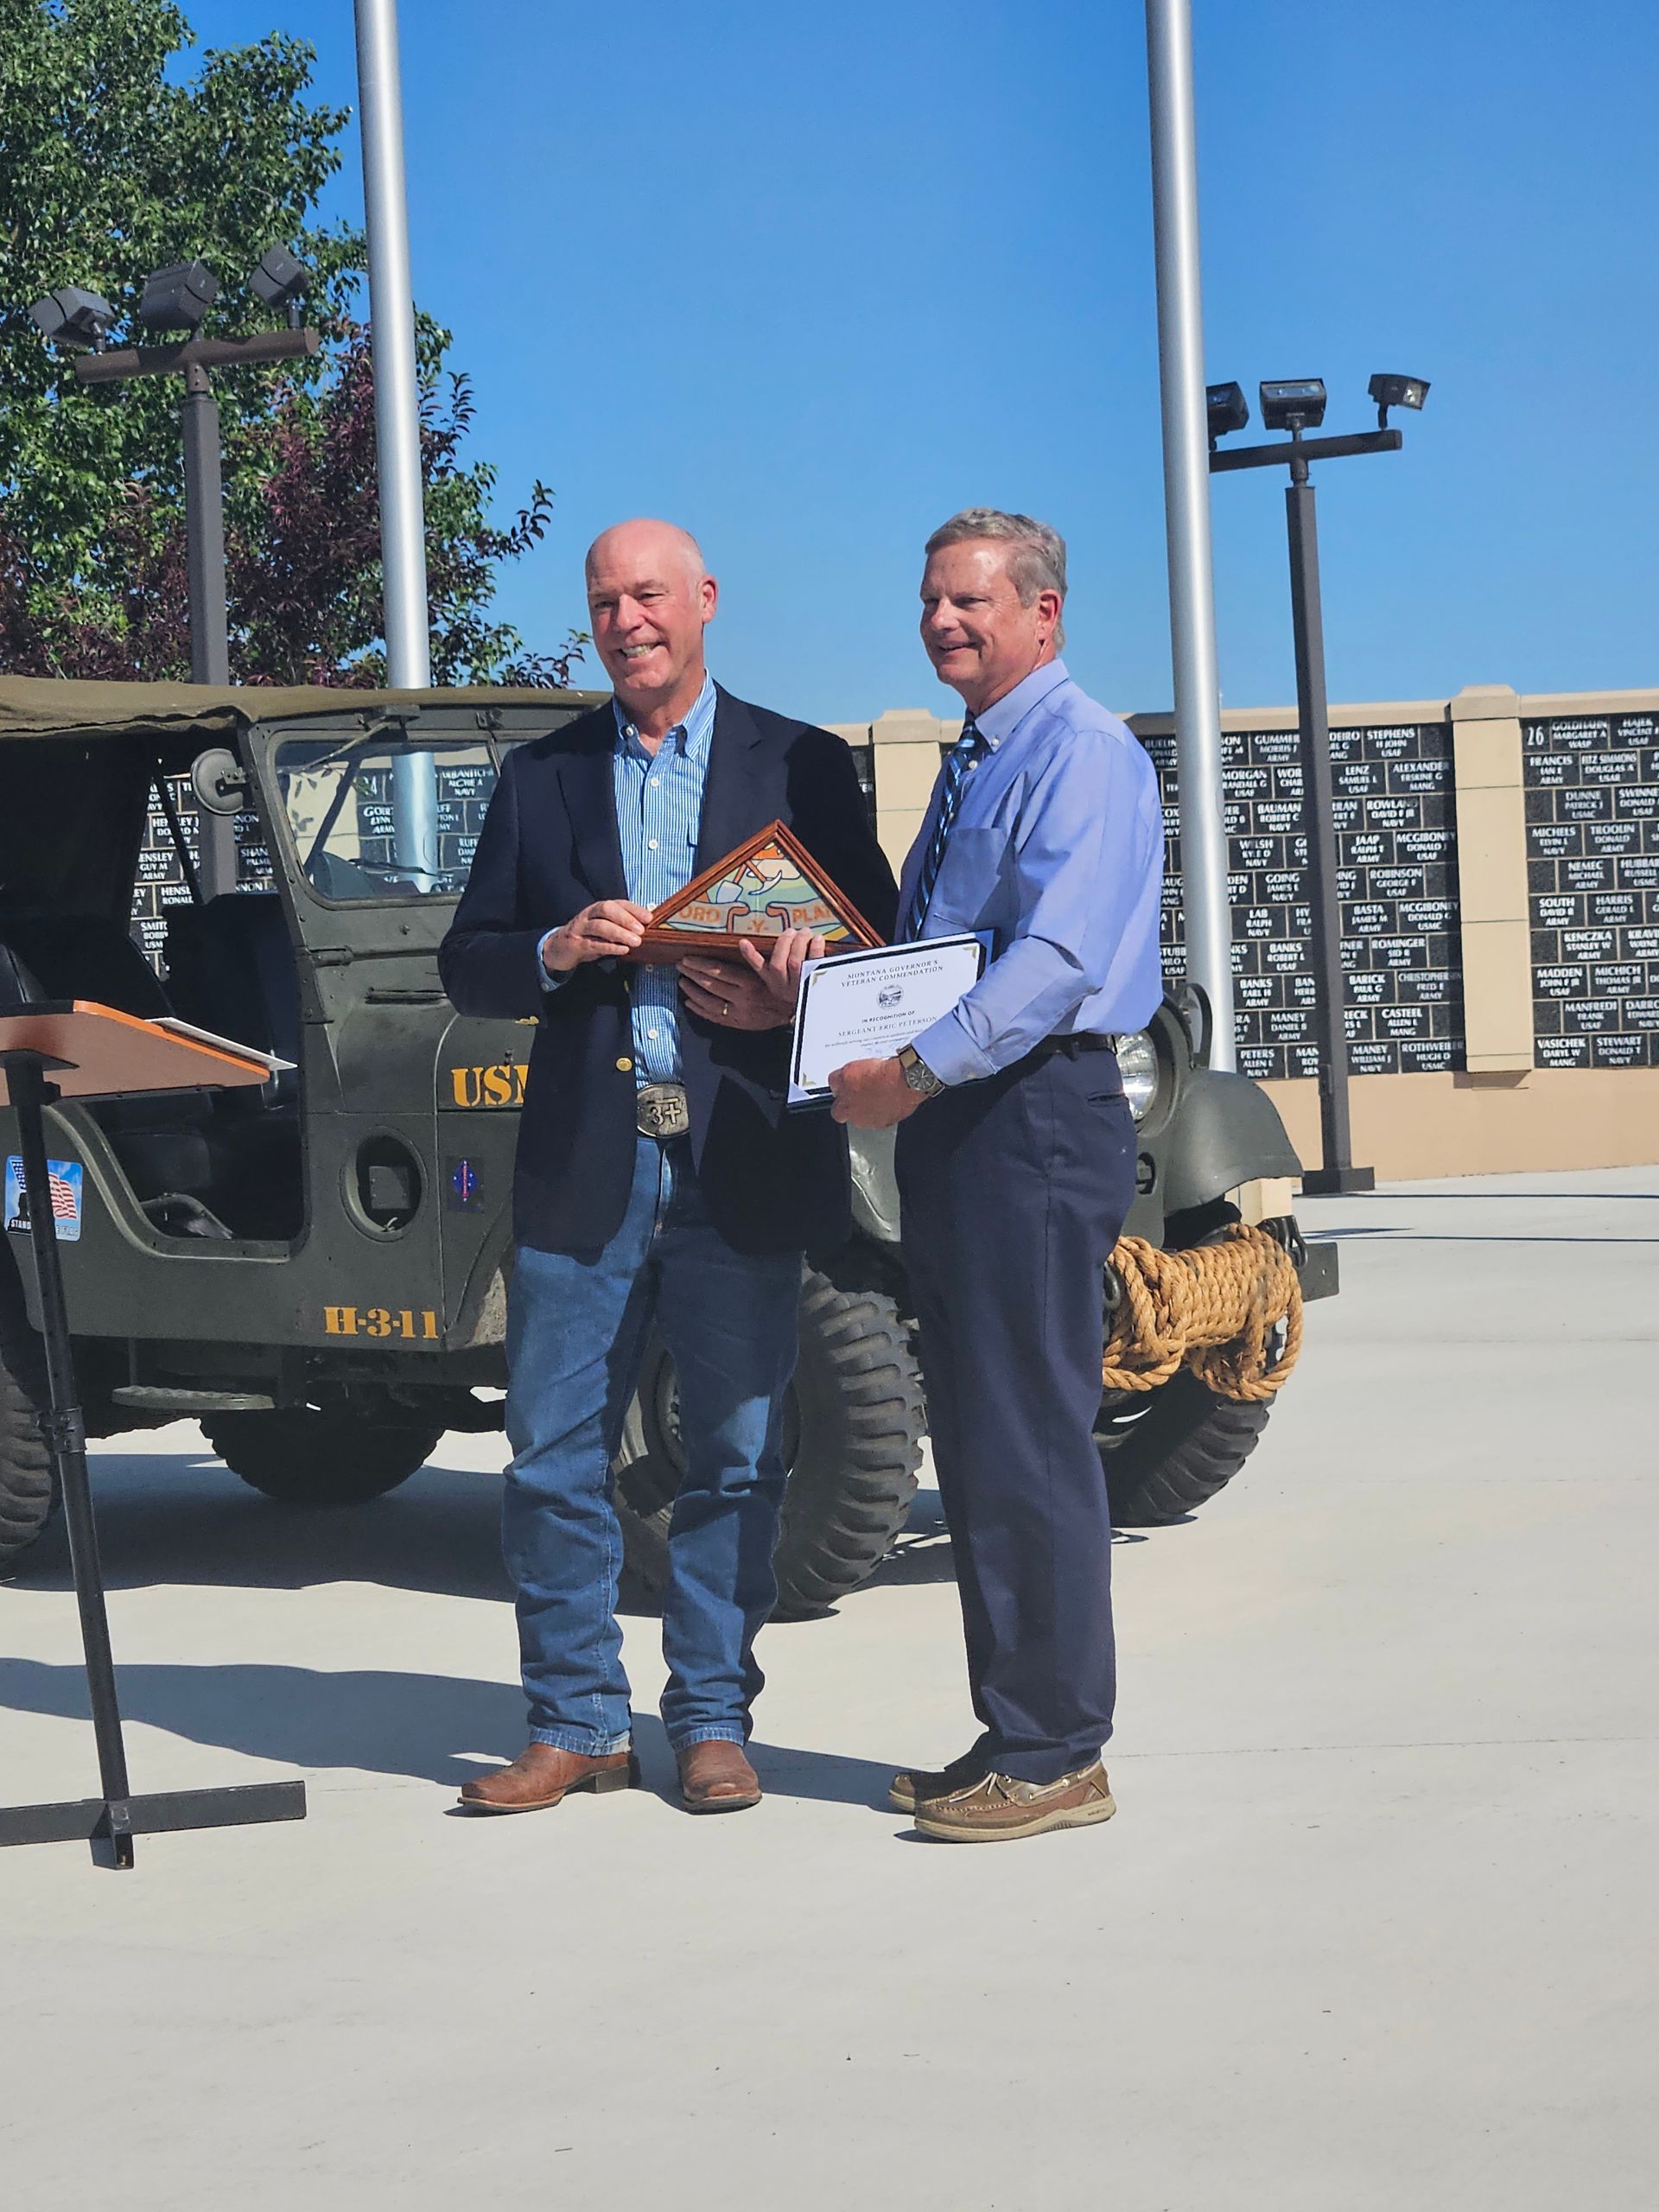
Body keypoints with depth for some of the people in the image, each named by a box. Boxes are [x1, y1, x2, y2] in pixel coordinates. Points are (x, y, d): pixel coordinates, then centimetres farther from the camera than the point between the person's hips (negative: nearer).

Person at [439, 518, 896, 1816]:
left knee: (738, 1455, 3)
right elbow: (467, 966, 10)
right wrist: (556, 951, -10)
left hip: (743, 1170, -1)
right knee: (554, 1458, 2)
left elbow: (878, 942, 6)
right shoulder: (540, 777, 13)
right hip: (584, 1169, 2)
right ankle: (577, 1726, 12)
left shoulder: (803, 768, 7)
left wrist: (792, 1000, -13)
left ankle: (713, 1720, 14)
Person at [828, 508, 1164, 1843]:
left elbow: (1055, 957, -20)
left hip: (1038, 1117, -10)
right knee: (975, 1442, 11)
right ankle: (1011, 1734, 17)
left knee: (1029, 1440, -8)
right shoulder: (972, 764, 21)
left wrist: (914, 1071, -23)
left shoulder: (1083, 755, -9)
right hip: (953, 1127, 10)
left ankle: (1057, 1756, -3)